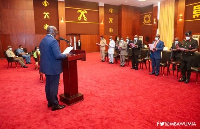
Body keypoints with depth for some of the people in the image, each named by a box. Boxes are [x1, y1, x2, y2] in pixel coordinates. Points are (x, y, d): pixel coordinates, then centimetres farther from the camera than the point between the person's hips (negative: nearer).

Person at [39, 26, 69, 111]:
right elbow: (57, 56, -26)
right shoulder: (53, 41, -20)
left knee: (48, 85, 17)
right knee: (54, 86, 1)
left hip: (46, 67, 9)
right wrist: (66, 55, -8)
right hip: (53, 68, -9)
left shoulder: (42, 41, 9)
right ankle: (55, 104, 14)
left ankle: (50, 102, 31)